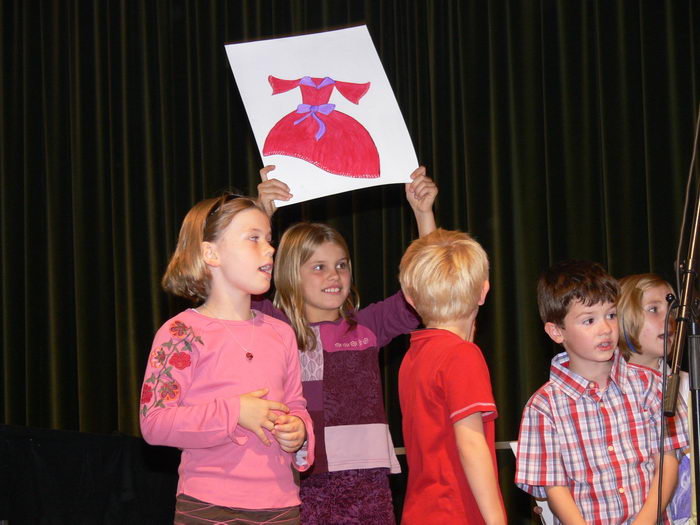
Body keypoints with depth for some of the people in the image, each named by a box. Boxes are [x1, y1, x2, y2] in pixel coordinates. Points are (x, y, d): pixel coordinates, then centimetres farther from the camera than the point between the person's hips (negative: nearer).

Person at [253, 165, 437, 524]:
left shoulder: (368, 325, 9)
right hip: (306, 479, -3)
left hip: (367, 477, 3)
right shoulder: (276, 328, 0)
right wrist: (263, 212, -21)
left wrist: (423, 212, 1)